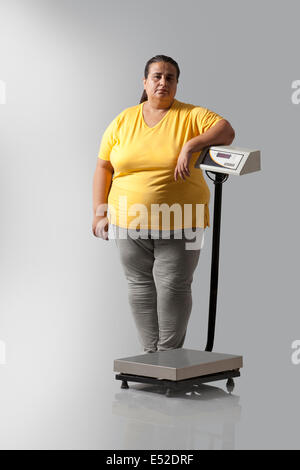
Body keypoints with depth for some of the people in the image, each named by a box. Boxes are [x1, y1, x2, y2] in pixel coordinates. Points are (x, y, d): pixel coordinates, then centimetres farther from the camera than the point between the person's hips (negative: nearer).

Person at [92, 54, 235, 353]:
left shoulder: (190, 116, -1)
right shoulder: (123, 121, 5)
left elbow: (226, 130, -14)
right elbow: (103, 167, 7)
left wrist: (191, 145, -29)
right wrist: (100, 213, 0)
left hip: (179, 224, -3)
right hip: (129, 222, 3)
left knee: (173, 286, -1)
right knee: (140, 286, 7)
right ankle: (150, 353, 18)